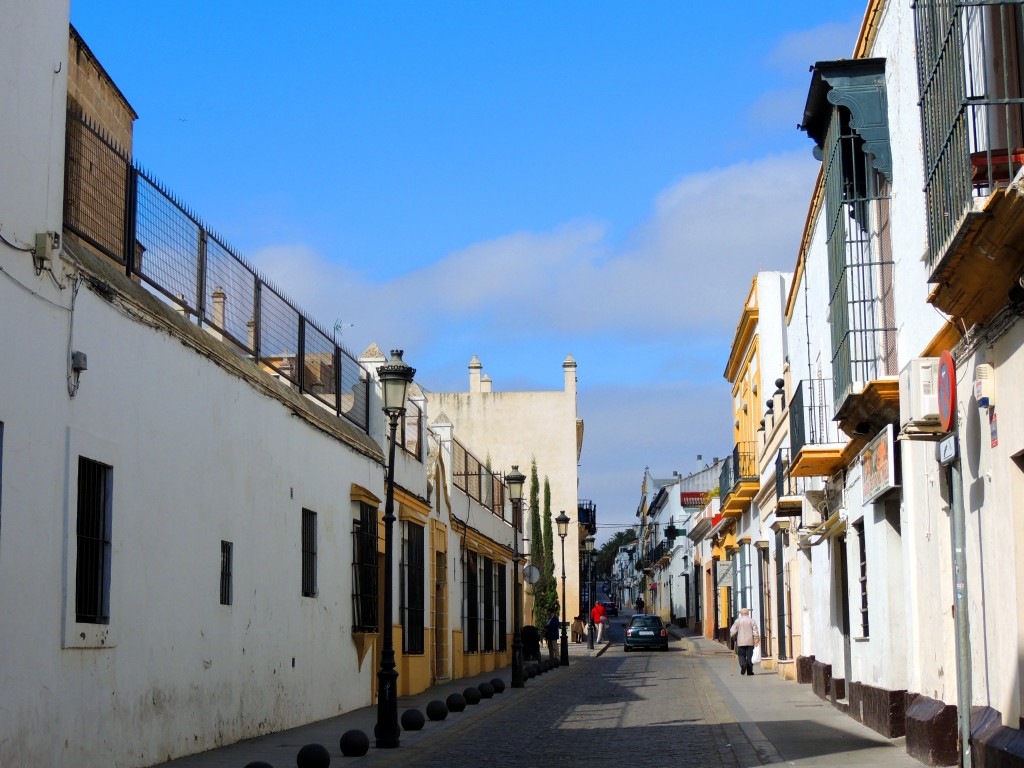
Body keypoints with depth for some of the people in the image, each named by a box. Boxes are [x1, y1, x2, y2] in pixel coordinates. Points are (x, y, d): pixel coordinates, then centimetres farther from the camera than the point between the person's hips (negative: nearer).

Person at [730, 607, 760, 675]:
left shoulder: (737, 621, 2)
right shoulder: (752, 621, 2)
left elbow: (733, 631, 0)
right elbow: (755, 631, -5)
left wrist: (733, 636, 17)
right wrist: (756, 640, -2)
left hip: (740, 642, 0)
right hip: (750, 642, 0)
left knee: (741, 655, 7)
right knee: (749, 656, 6)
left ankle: (743, 665, -21)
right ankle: (749, 671, 6)